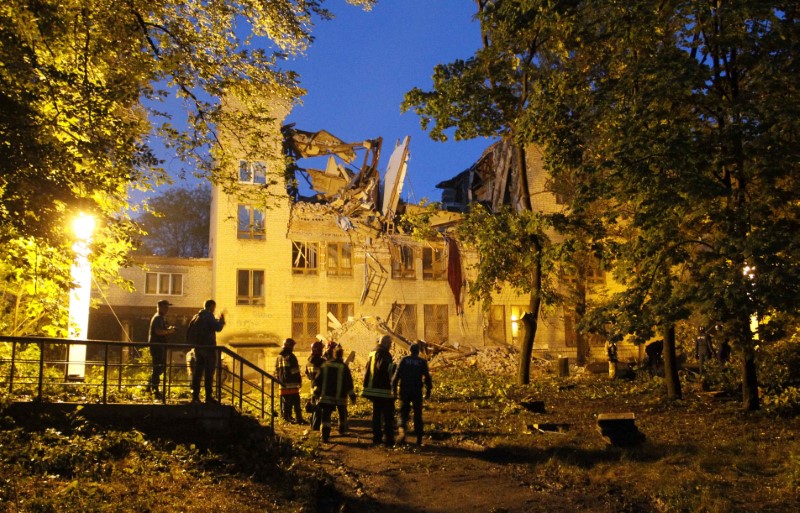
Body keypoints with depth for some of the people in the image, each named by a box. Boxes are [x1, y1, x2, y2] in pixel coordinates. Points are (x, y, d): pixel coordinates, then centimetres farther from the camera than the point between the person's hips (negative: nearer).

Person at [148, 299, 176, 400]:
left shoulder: (161, 318, 19)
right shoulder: (158, 318, -14)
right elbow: (159, 331, -27)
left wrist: (169, 329, 9)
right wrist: (169, 331, -14)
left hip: (160, 345, 10)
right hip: (157, 345, -10)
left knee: (162, 367, 17)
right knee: (158, 368, -6)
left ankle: (151, 386, 27)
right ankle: (156, 391, -1)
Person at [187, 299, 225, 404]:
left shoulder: (196, 316, 13)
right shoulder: (209, 316, -11)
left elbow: (189, 332, 16)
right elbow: (218, 328, -21)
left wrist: (191, 343, 22)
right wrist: (221, 319, -5)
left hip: (198, 347, 7)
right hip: (208, 347, -7)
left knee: (197, 372, 10)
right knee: (209, 373, -4)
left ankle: (195, 396, 10)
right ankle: (208, 397, -4)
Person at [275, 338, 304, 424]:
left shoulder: (279, 357, 12)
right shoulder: (291, 356, -10)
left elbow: (276, 371, 18)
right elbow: (296, 371, -11)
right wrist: (299, 381, -3)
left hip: (283, 384, 7)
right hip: (292, 384, -7)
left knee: (285, 402, 11)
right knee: (296, 401, -4)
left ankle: (286, 417, 14)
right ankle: (299, 418, -6)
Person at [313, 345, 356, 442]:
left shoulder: (324, 365, 2)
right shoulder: (344, 367, -7)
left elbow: (318, 380, 3)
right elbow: (349, 383, -7)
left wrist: (317, 392, 12)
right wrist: (352, 395, -1)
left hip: (326, 395, 1)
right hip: (340, 396, -1)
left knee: (326, 415, -1)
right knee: (342, 413, 22)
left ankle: (325, 435, -12)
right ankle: (342, 429, 35)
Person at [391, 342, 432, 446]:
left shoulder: (403, 360, 2)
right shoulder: (422, 362, 1)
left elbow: (396, 375, -3)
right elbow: (427, 377, -1)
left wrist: (394, 389, 3)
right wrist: (428, 391, 7)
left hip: (404, 391, 0)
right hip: (417, 392, 0)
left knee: (404, 413, 7)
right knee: (417, 415, 10)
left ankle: (402, 430, -20)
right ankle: (419, 438, 10)